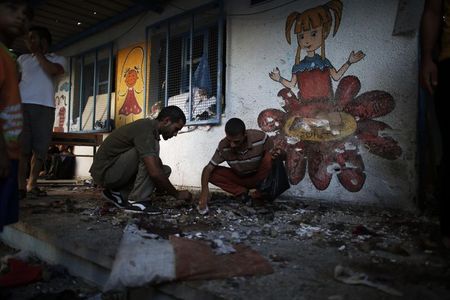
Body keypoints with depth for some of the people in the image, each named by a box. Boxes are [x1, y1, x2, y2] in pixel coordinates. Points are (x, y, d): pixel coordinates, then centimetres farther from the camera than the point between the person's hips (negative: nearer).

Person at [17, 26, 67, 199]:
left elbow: (53, 70, -7)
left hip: (45, 107, -1)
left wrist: (38, 53, 3)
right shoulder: (23, 58, 24)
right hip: (22, 104, 1)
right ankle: (21, 185, -7)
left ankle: (32, 184, 3)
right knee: (21, 146, -8)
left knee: (41, 148, -4)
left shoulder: (58, 59, 15)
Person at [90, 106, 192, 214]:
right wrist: (177, 194, -19)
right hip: (104, 171, -9)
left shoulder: (149, 126, 7)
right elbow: (154, 173, -31)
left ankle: (118, 193, 4)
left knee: (165, 170, 4)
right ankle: (136, 201, -17)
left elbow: (157, 168, 14)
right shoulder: (145, 130, -24)